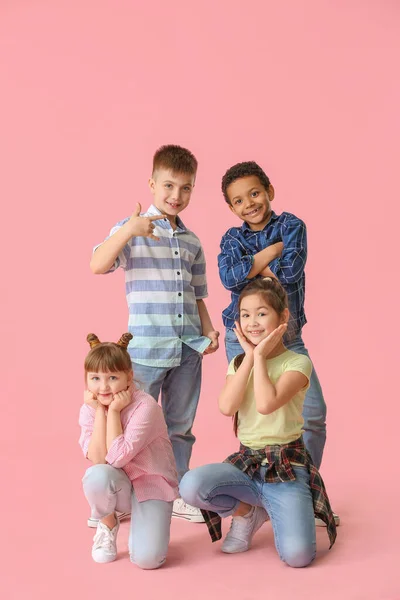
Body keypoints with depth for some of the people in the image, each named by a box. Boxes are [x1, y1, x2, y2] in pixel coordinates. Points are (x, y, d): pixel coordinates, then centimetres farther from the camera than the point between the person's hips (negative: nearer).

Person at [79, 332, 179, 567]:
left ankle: (142, 520, 13)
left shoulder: (145, 406, -23)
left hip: (152, 484, -3)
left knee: (148, 559, -22)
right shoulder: (89, 409, -8)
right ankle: (108, 525, -1)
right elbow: (97, 459, -22)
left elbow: (118, 457, -29)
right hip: (119, 487, 3)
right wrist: (99, 410, -22)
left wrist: (114, 410, -26)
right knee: (97, 475, -34)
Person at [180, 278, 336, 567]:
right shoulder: (239, 362, 9)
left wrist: (261, 357, -13)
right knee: (190, 486, -27)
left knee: (298, 555, -25)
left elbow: (267, 403, -25)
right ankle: (247, 513, 4)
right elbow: (227, 407, -12)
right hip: (246, 463, 4)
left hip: (287, 468, -4)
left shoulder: (297, 362, -5)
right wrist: (249, 357, -8)